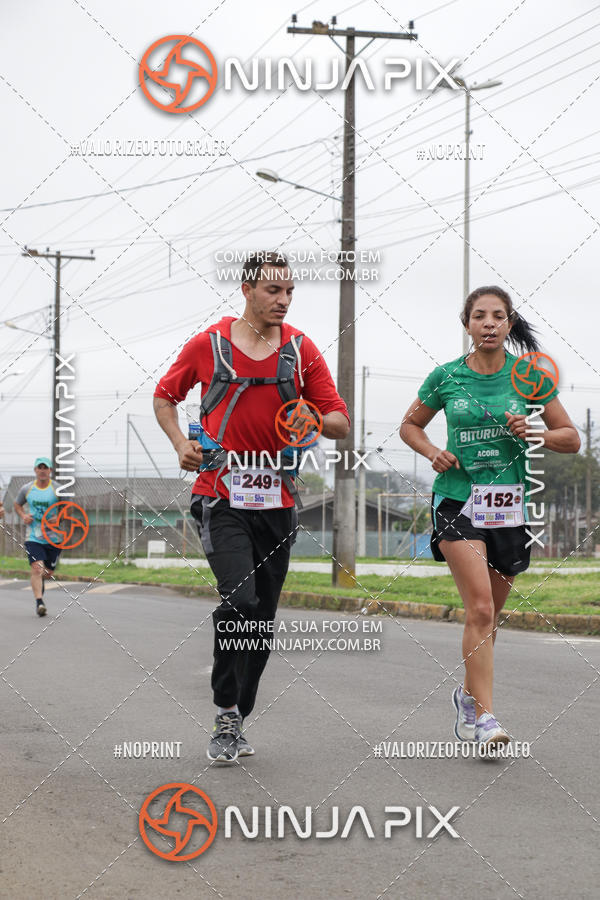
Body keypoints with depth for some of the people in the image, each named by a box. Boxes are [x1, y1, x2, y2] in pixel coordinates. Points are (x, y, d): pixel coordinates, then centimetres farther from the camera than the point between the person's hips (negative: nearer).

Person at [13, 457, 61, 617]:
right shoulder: (27, 489, 3)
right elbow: (17, 505, 20)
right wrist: (23, 516, -1)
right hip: (33, 537, 0)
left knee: (47, 573, 9)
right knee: (37, 568, -18)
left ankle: (40, 585, 45)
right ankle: (39, 602, -22)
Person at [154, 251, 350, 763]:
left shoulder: (301, 350, 6)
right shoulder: (209, 344, 2)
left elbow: (341, 422, 7)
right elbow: (165, 395, 16)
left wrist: (315, 419, -16)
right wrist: (180, 442, -1)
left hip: (277, 500, 3)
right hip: (221, 496, -3)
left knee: (262, 618, 7)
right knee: (239, 600, -22)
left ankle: (236, 721, 23)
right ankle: (226, 716, -9)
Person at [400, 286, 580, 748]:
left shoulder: (529, 375, 2)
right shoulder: (446, 377, 1)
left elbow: (571, 437, 7)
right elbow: (410, 425, 16)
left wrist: (537, 434, -13)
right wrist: (432, 452, -4)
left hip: (509, 506, 2)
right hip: (457, 500, -2)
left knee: (487, 615, 11)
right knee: (480, 607, -17)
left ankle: (469, 693, 36)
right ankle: (484, 717, -17)